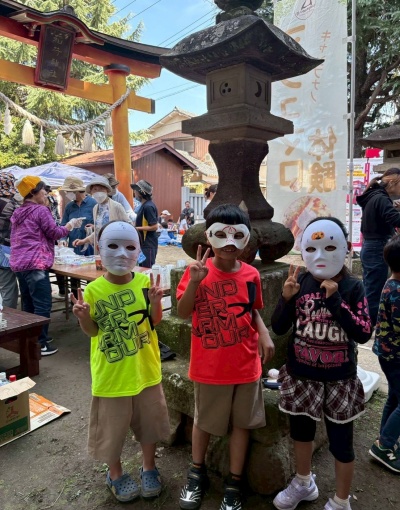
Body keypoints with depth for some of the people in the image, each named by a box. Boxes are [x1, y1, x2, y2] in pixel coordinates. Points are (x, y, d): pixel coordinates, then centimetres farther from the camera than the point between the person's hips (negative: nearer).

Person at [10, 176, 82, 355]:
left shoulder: (17, 213, 20)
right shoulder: (40, 210, -7)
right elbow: (54, 233, -4)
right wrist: (70, 225, 10)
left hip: (18, 263, 9)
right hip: (35, 264, -9)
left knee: (28, 304, 15)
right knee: (42, 305, -6)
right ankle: (40, 344, -5)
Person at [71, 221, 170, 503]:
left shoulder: (145, 282, -8)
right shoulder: (93, 290, -12)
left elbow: (154, 322, -2)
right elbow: (93, 331, -3)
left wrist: (155, 302, -21)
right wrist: (84, 317, -24)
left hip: (146, 369, 2)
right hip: (112, 374, -1)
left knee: (149, 421, 19)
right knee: (112, 426, 16)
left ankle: (149, 468, 44)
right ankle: (116, 473, 43)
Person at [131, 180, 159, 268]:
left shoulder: (148, 206, -18)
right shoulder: (145, 205, 11)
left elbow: (154, 226, -20)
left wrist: (137, 228, -17)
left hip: (148, 245, -9)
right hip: (144, 244, 9)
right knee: (142, 268, 15)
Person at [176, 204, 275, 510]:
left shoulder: (251, 275, -4)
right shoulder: (198, 271, -12)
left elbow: (253, 311, 9)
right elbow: (183, 312, -17)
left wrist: (265, 335, -7)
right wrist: (194, 282, -31)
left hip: (245, 365, 2)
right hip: (209, 366, -2)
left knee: (242, 423, 16)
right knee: (203, 421, 19)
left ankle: (234, 483, 37)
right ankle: (197, 473, 45)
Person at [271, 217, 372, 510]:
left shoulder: (352, 287, -11)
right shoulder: (300, 283, -9)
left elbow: (363, 334, -17)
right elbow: (279, 328, -7)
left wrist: (334, 300, -26)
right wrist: (286, 298, -24)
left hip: (339, 380, -2)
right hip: (301, 377, 3)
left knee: (341, 443, 13)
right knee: (301, 431, 22)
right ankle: (304, 484, 50)